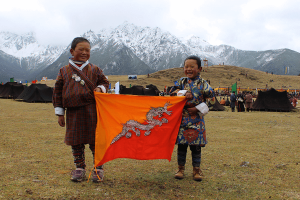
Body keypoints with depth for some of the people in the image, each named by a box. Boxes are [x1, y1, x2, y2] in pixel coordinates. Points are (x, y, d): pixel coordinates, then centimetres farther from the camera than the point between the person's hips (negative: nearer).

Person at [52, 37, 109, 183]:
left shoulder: (94, 70, 6)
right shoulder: (64, 71, 7)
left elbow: (105, 82, 17)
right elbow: (57, 92, 9)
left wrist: (100, 88, -8)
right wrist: (60, 113, 6)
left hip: (92, 110, -1)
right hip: (73, 112, 1)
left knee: (95, 140, 2)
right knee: (75, 141, 8)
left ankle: (98, 168, 16)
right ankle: (79, 167, 24)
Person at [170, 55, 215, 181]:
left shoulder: (203, 84, 0)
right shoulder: (182, 82, 7)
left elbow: (211, 100, -1)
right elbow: (172, 92, -1)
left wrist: (197, 109, -9)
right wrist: (183, 94, -16)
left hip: (197, 120, -1)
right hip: (182, 118, 2)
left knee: (196, 146, 4)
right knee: (181, 145, 5)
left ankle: (196, 170, 19)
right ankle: (181, 168, 19)